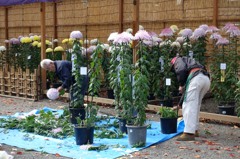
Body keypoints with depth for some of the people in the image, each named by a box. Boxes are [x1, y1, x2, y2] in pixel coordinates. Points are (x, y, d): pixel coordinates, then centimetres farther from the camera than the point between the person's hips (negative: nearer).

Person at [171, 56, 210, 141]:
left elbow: (181, 70, -7)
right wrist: (180, 104, 47)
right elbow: (187, 90, 42)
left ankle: (189, 133, -9)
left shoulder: (179, 60, 22)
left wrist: (181, 85, 1)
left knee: (189, 106, -6)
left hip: (196, 77, -8)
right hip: (206, 79, 8)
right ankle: (194, 130, 23)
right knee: (196, 106, 20)